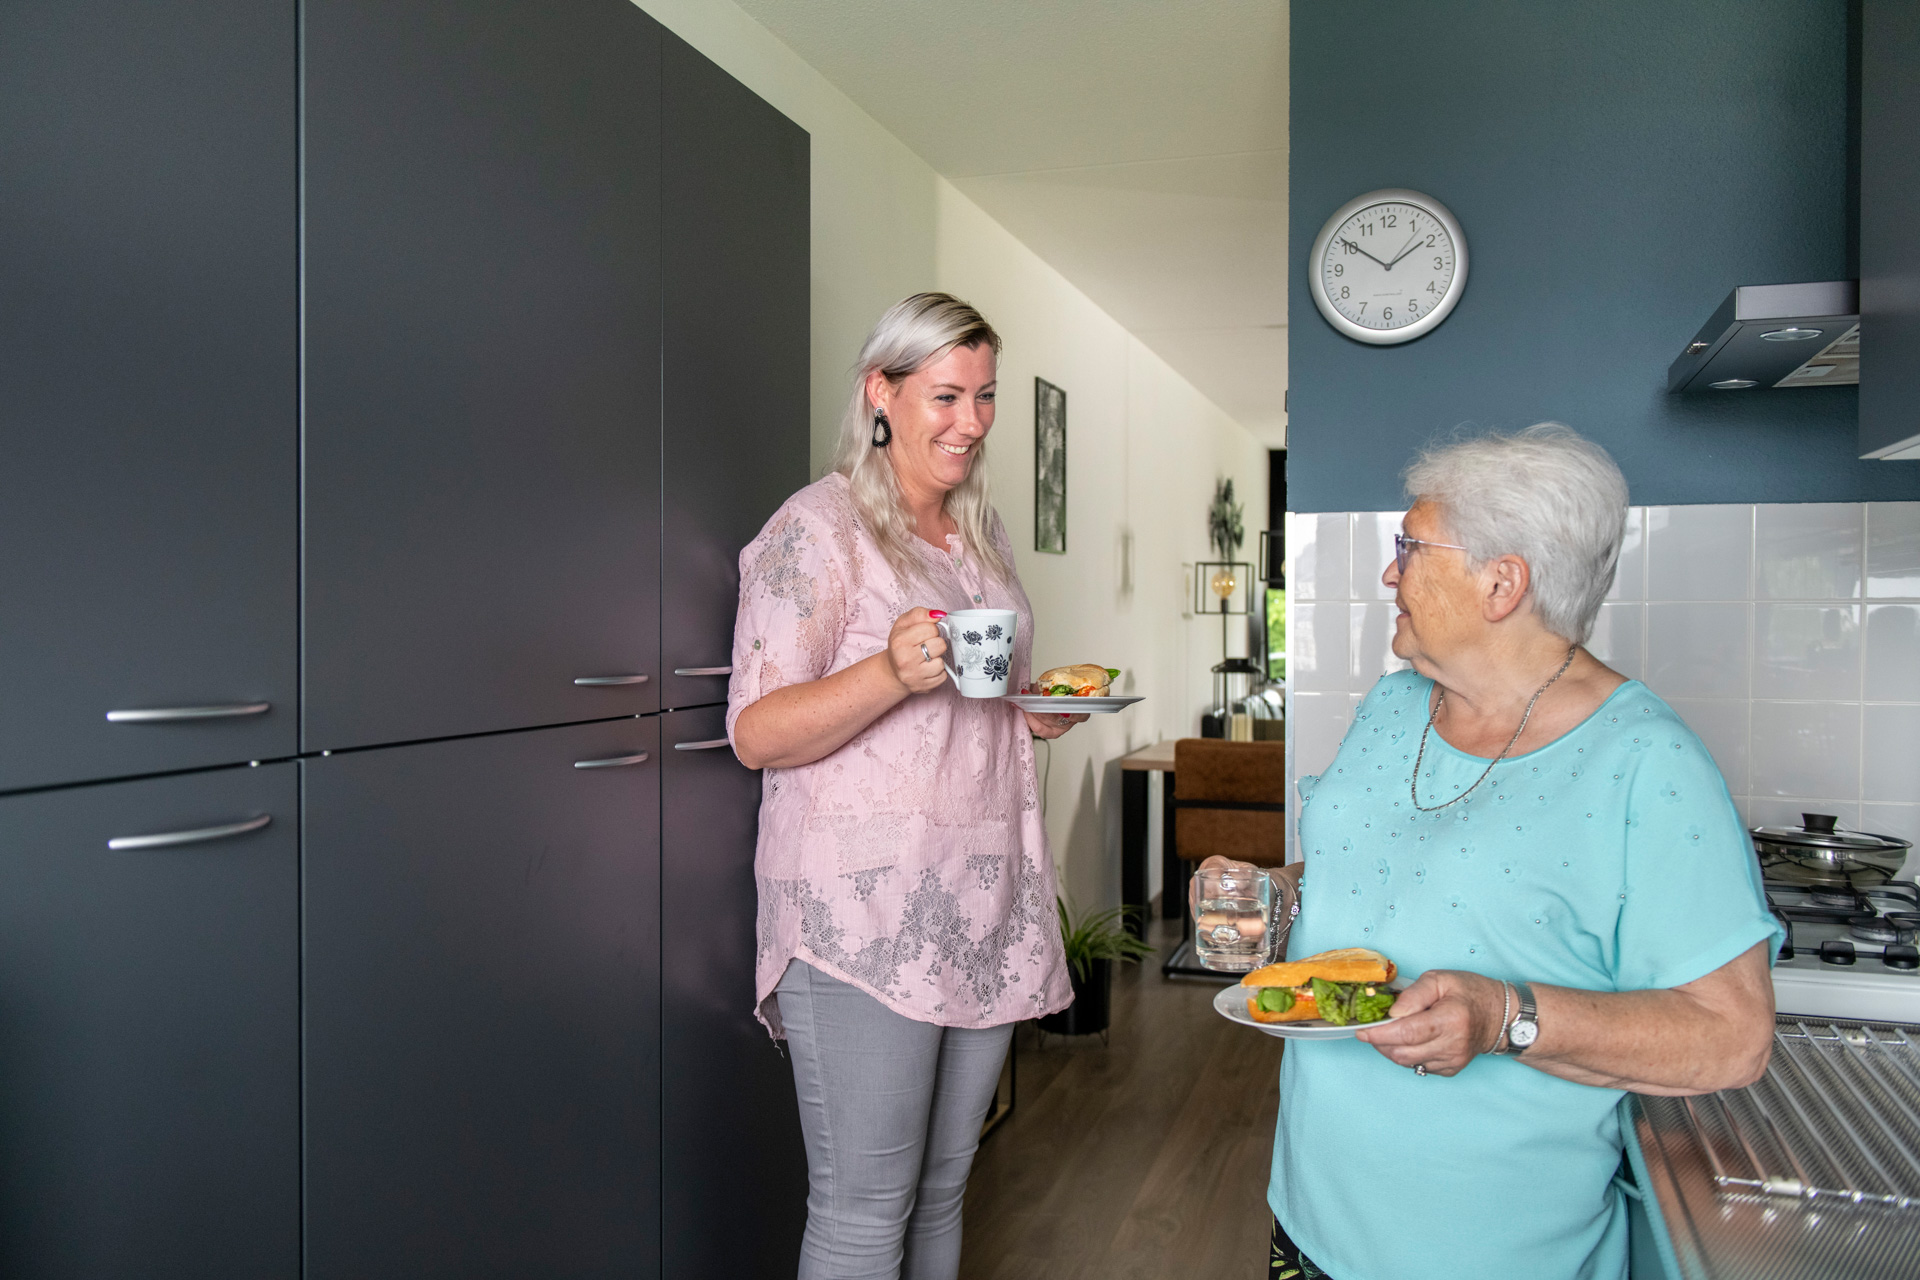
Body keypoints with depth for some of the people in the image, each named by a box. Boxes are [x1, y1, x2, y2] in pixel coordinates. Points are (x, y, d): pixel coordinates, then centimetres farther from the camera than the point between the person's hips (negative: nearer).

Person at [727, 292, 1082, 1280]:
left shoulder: (981, 533, 16)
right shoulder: (817, 525, -7)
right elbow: (757, 733, -12)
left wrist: (1042, 714, 5)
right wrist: (893, 673, -27)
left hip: (983, 905, 7)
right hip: (862, 916, -7)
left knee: (942, 1188, 16)